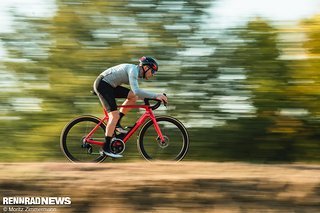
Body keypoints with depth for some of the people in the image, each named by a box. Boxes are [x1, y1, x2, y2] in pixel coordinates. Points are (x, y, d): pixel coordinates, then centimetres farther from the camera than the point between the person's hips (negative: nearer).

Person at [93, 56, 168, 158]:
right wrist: (155, 96, -30)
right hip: (102, 85, -10)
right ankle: (106, 148, -11)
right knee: (114, 115, -14)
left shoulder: (137, 73, 12)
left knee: (133, 97, 1)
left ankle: (116, 123, 6)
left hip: (109, 85, 10)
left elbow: (137, 92, 21)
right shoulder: (133, 70, -19)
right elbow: (136, 91, -30)